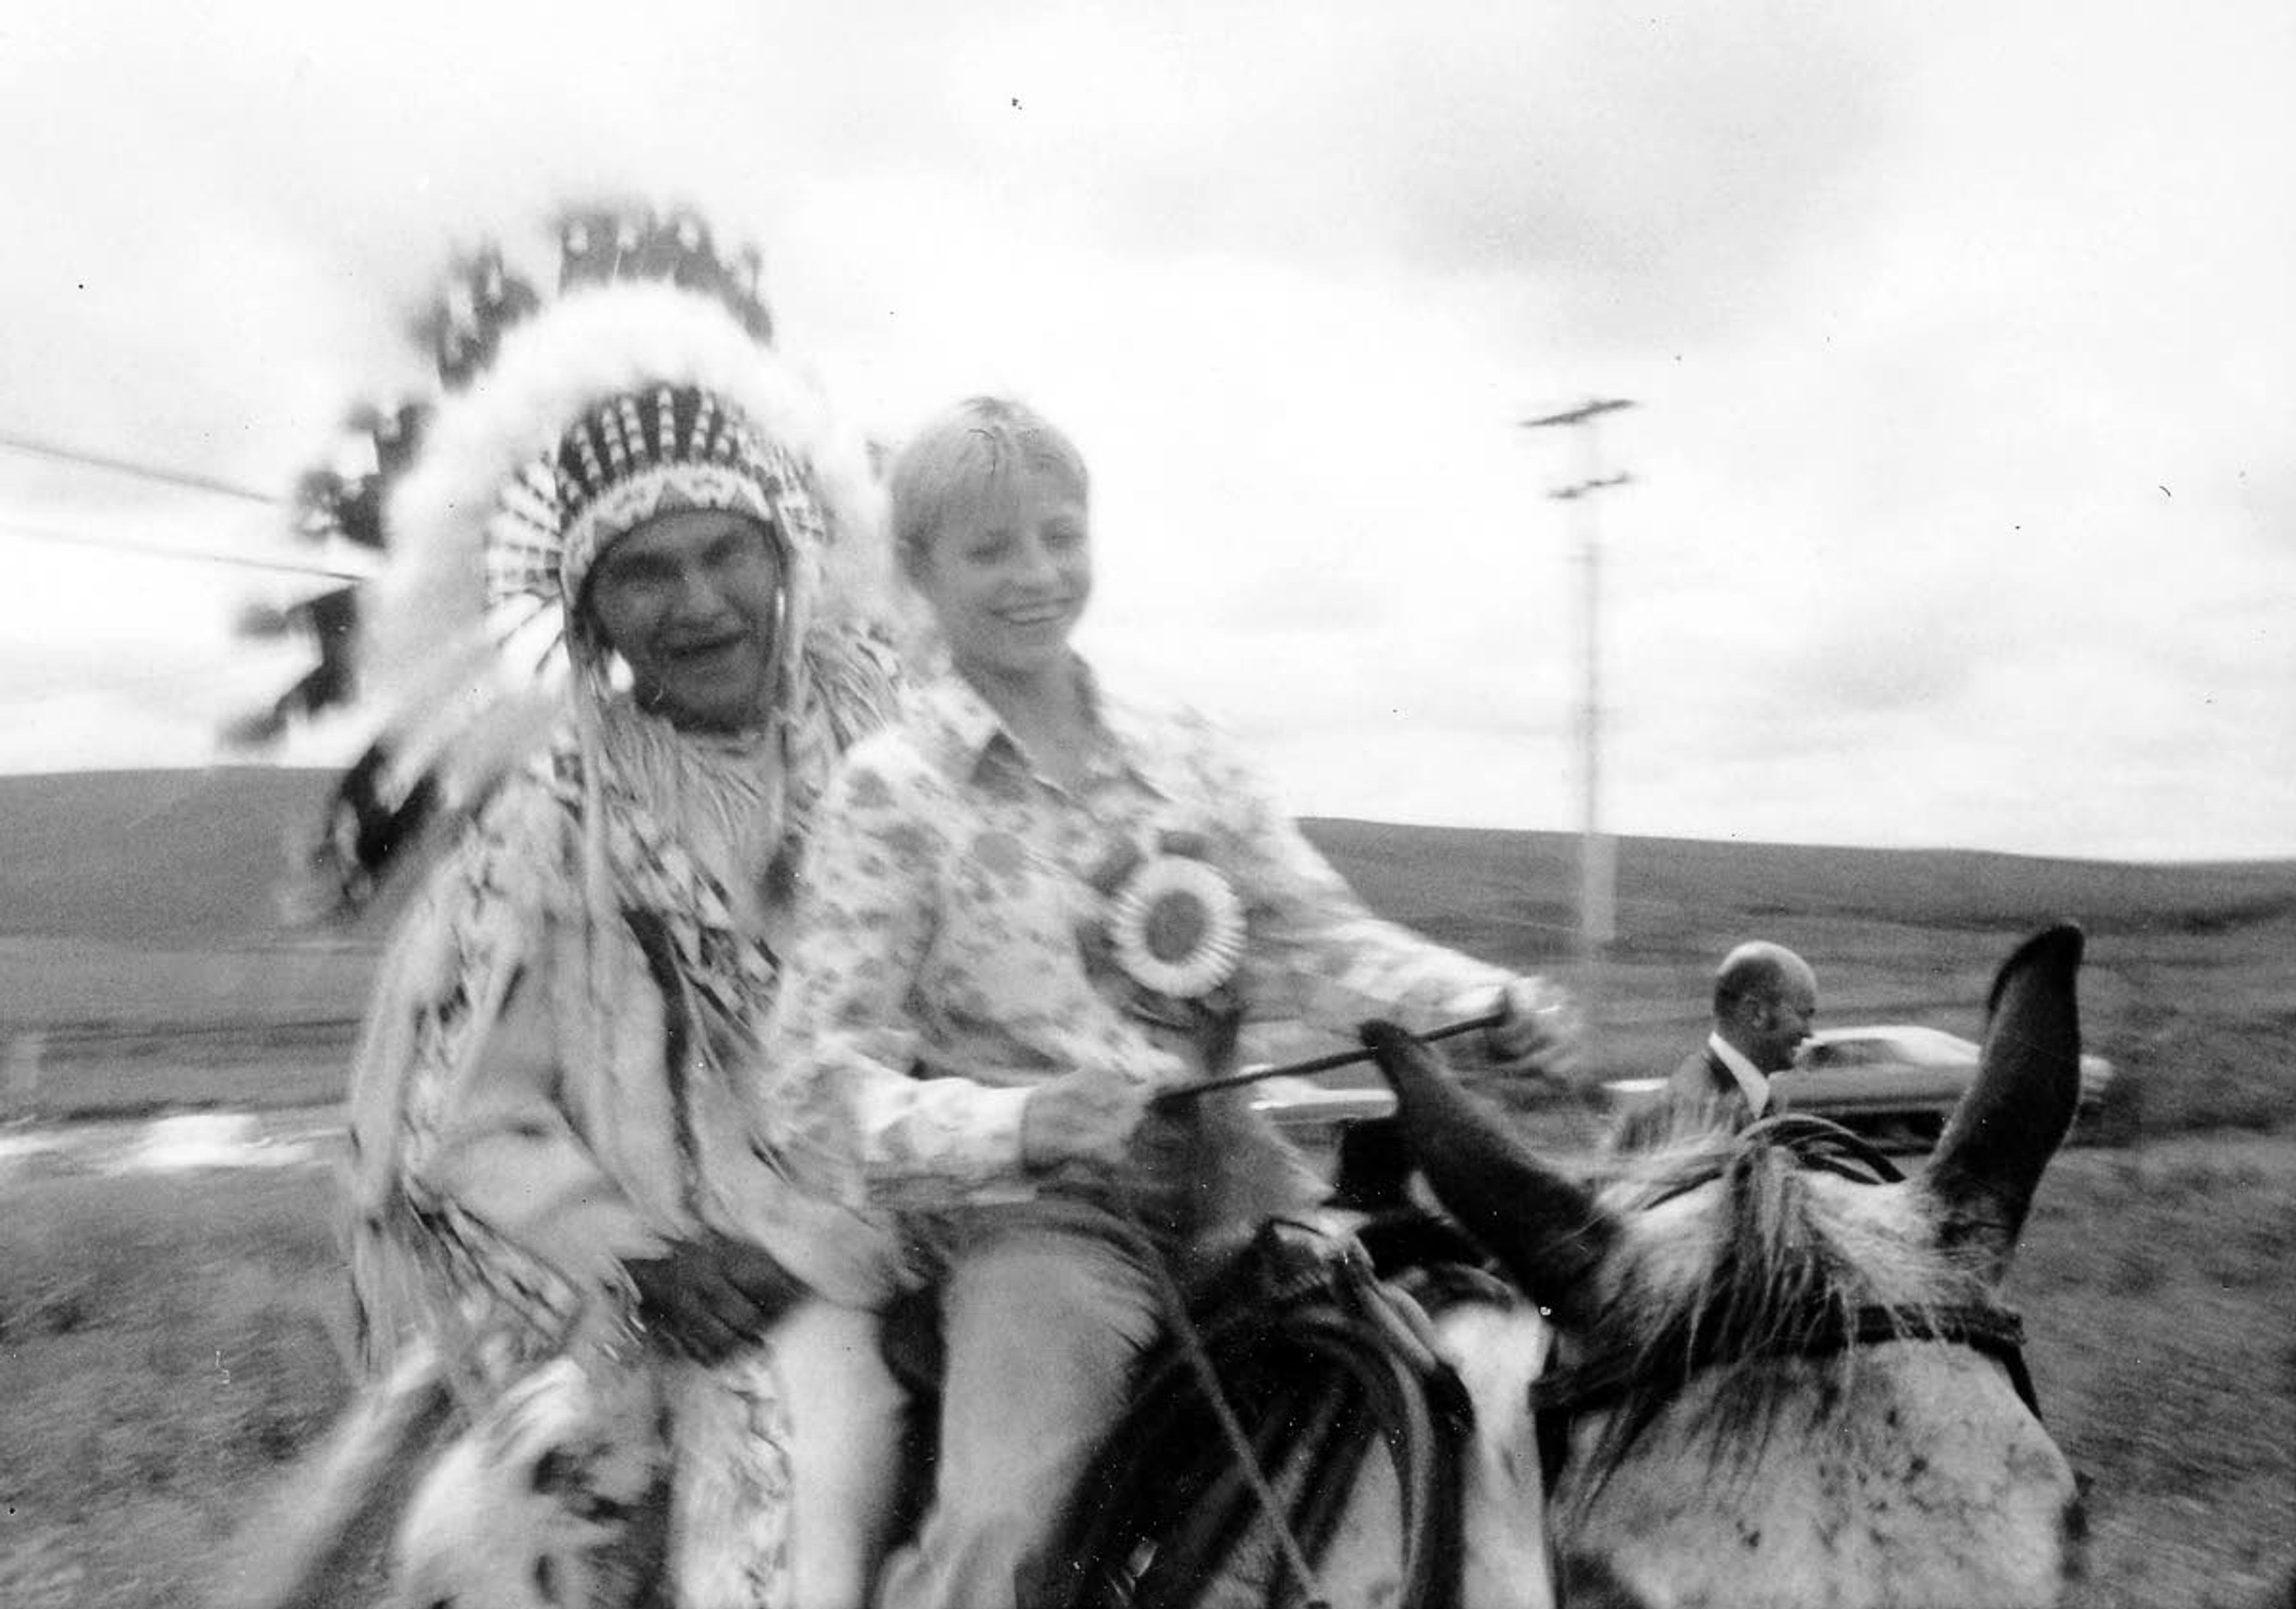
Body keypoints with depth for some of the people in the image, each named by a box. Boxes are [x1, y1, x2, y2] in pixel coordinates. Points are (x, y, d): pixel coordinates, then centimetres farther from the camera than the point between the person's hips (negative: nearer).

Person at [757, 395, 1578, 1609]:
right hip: (1034, 1218, -4)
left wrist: (1484, 1002, -13)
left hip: (1241, 1189, 5)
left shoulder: (1185, 759, 9)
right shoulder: (890, 790, -4)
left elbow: (1314, 936, 4)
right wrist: (1014, 1126, -26)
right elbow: (820, 1085, -9)